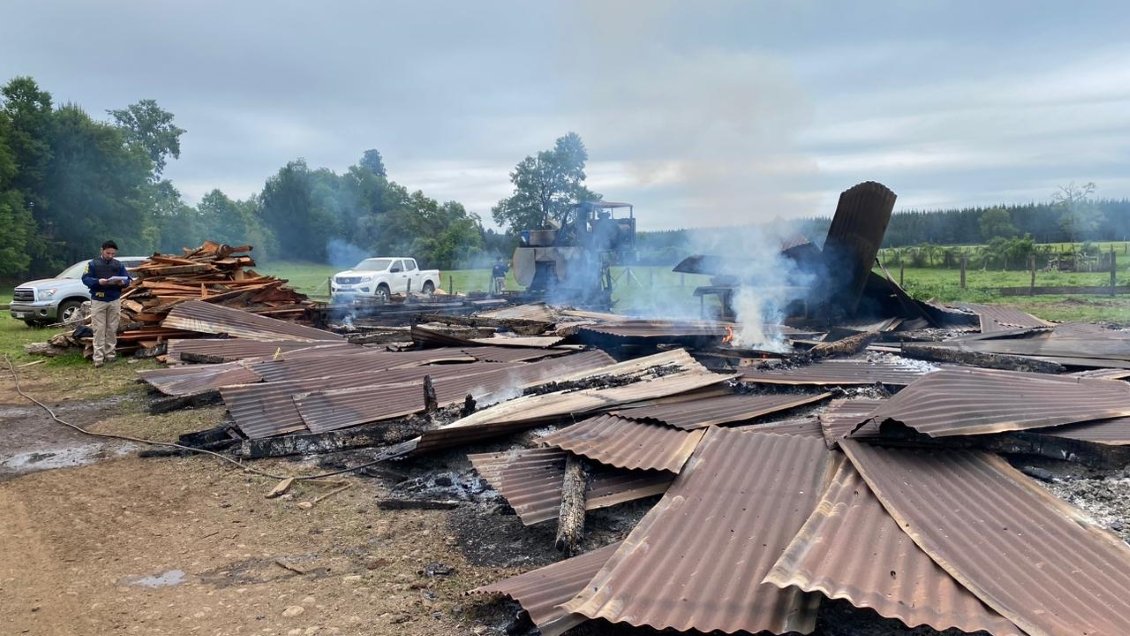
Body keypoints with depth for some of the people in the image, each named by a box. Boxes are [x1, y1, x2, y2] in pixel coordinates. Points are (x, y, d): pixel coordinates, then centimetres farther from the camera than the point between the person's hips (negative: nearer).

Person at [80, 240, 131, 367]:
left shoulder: (119, 265, 10)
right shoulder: (93, 263, 1)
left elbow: (127, 279, 8)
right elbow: (85, 279, -6)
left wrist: (122, 282, -16)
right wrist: (98, 281, -24)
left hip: (115, 301, 3)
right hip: (98, 301, -3)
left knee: (112, 329, 5)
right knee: (99, 329, -5)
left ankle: (110, 355, 12)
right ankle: (98, 358, -8)